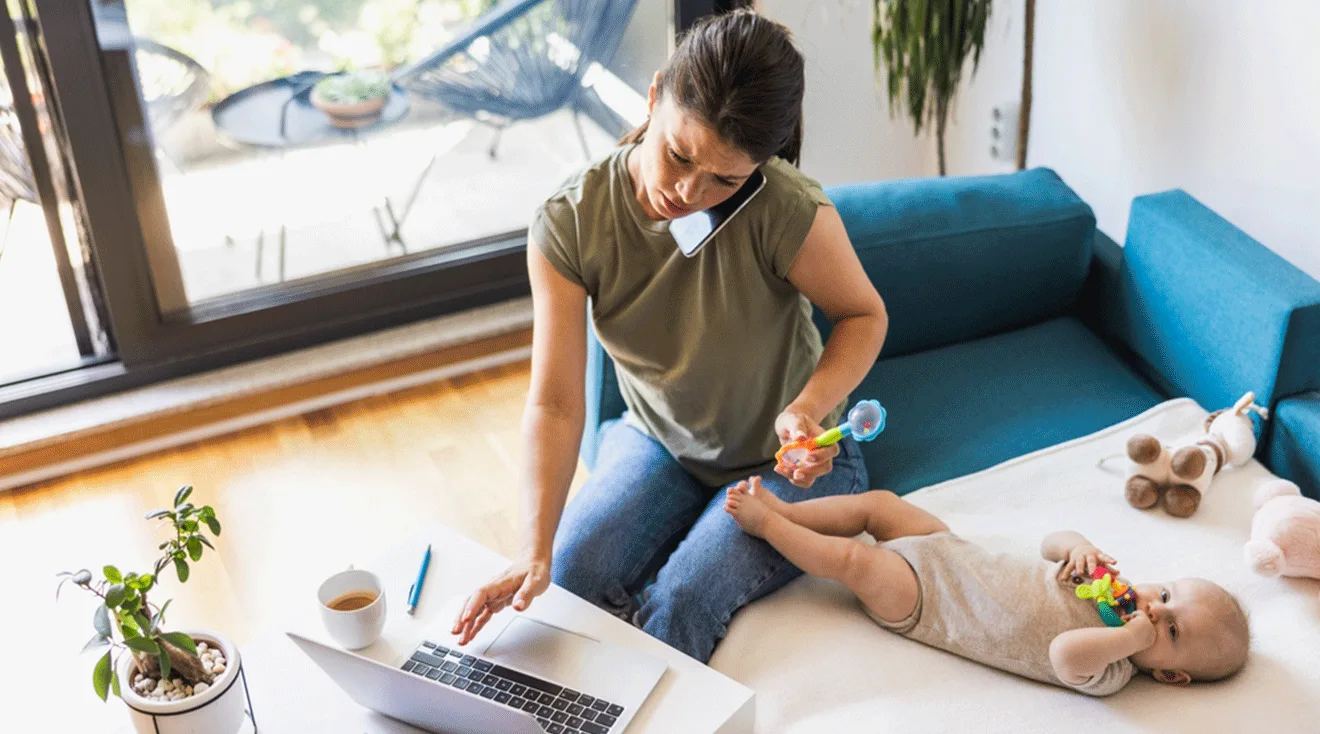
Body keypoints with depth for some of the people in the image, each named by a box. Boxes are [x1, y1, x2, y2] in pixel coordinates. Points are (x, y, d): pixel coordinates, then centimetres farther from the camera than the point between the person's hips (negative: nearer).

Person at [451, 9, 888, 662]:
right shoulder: (569, 223, -23)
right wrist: (535, 552, -37)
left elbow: (864, 314, -12)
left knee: (679, 605, -24)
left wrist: (808, 406, -32)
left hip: (789, 460, -3)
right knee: (569, 577, -18)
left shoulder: (784, 209, -31)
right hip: (658, 440, 3)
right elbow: (555, 404, -25)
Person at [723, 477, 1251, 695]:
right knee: (877, 502, 1)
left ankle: (763, 521, 5)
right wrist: (1081, 549, -16)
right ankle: (783, 510, 16)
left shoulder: (1108, 672, -22)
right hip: (949, 552, 6)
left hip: (919, 602, -6)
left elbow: (1066, 654, -45)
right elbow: (1051, 543, 4)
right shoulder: (1115, 590, -5)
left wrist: (1132, 635, -40)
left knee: (853, 558, -15)